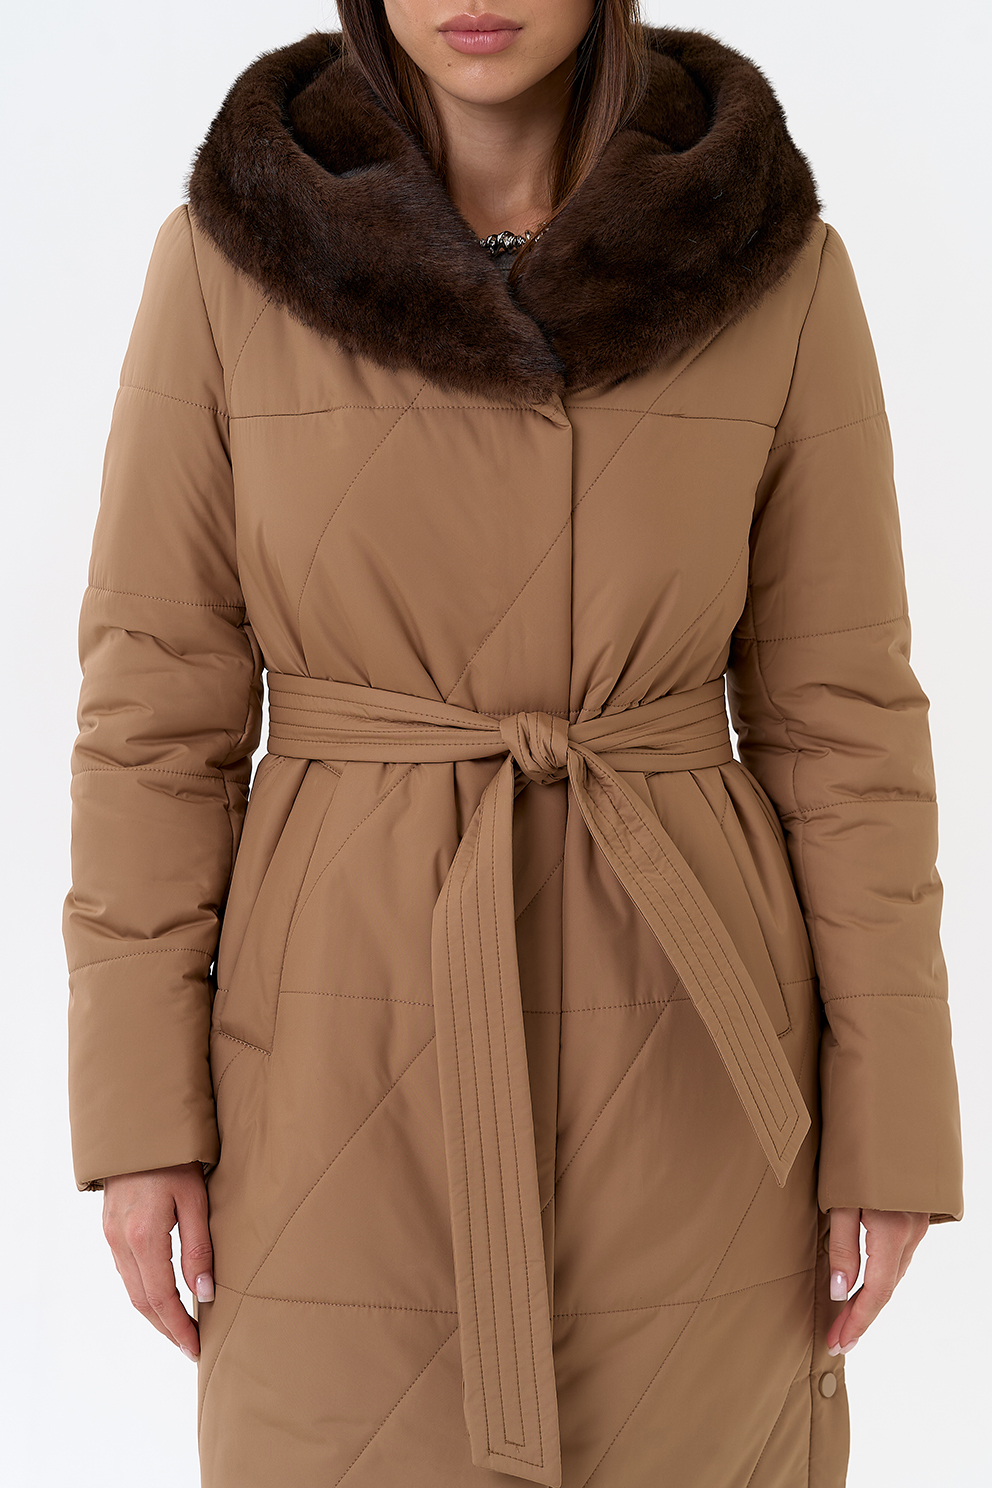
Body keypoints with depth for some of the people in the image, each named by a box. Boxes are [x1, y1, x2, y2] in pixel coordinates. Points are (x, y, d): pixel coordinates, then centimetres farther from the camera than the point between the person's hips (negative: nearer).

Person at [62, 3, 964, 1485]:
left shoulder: (774, 270, -3)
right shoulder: (230, 259, -4)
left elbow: (837, 709, -1)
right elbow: (160, 697, -2)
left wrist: (890, 1128, -1)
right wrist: (141, 1113, -3)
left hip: (678, 1057, 1)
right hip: (355, 1047, 0)